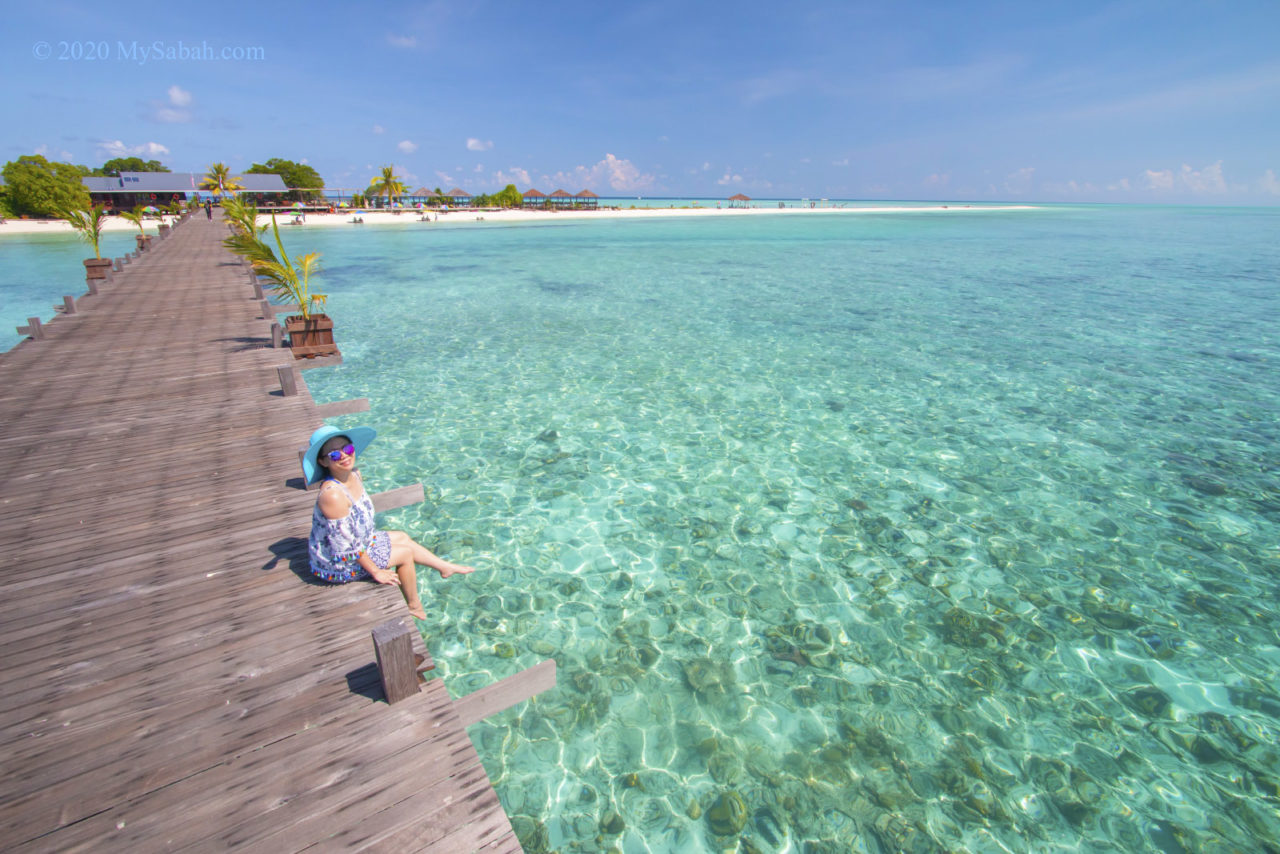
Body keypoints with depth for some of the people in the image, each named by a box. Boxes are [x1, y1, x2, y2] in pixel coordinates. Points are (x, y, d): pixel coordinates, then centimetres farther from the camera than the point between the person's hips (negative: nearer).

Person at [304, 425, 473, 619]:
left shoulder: (355, 474, -8)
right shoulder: (332, 494, -35)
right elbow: (348, 545, -28)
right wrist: (376, 572, -19)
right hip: (338, 565, -8)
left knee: (402, 537, 19)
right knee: (405, 553, 1)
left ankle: (444, 567, 39)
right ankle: (414, 606, 23)